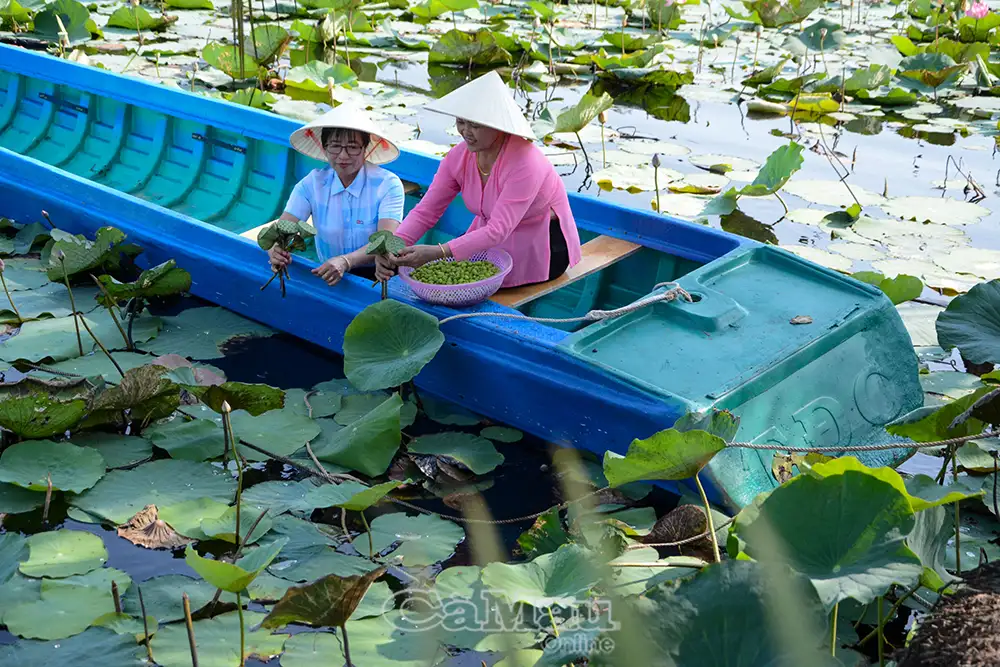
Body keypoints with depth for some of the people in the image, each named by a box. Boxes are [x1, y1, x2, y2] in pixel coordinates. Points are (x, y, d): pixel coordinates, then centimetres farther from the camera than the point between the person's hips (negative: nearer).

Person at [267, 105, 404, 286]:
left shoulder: (388, 185, -6)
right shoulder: (311, 184, 3)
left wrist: (346, 261, -39)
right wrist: (276, 251, -33)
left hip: (378, 277, -1)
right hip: (328, 276, 1)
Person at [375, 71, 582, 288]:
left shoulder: (524, 163, -30)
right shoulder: (459, 157, -8)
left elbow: (499, 230, -36)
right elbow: (425, 211, -9)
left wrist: (437, 253, -45)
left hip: (541, 251, -7)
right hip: (491, 240, 7)